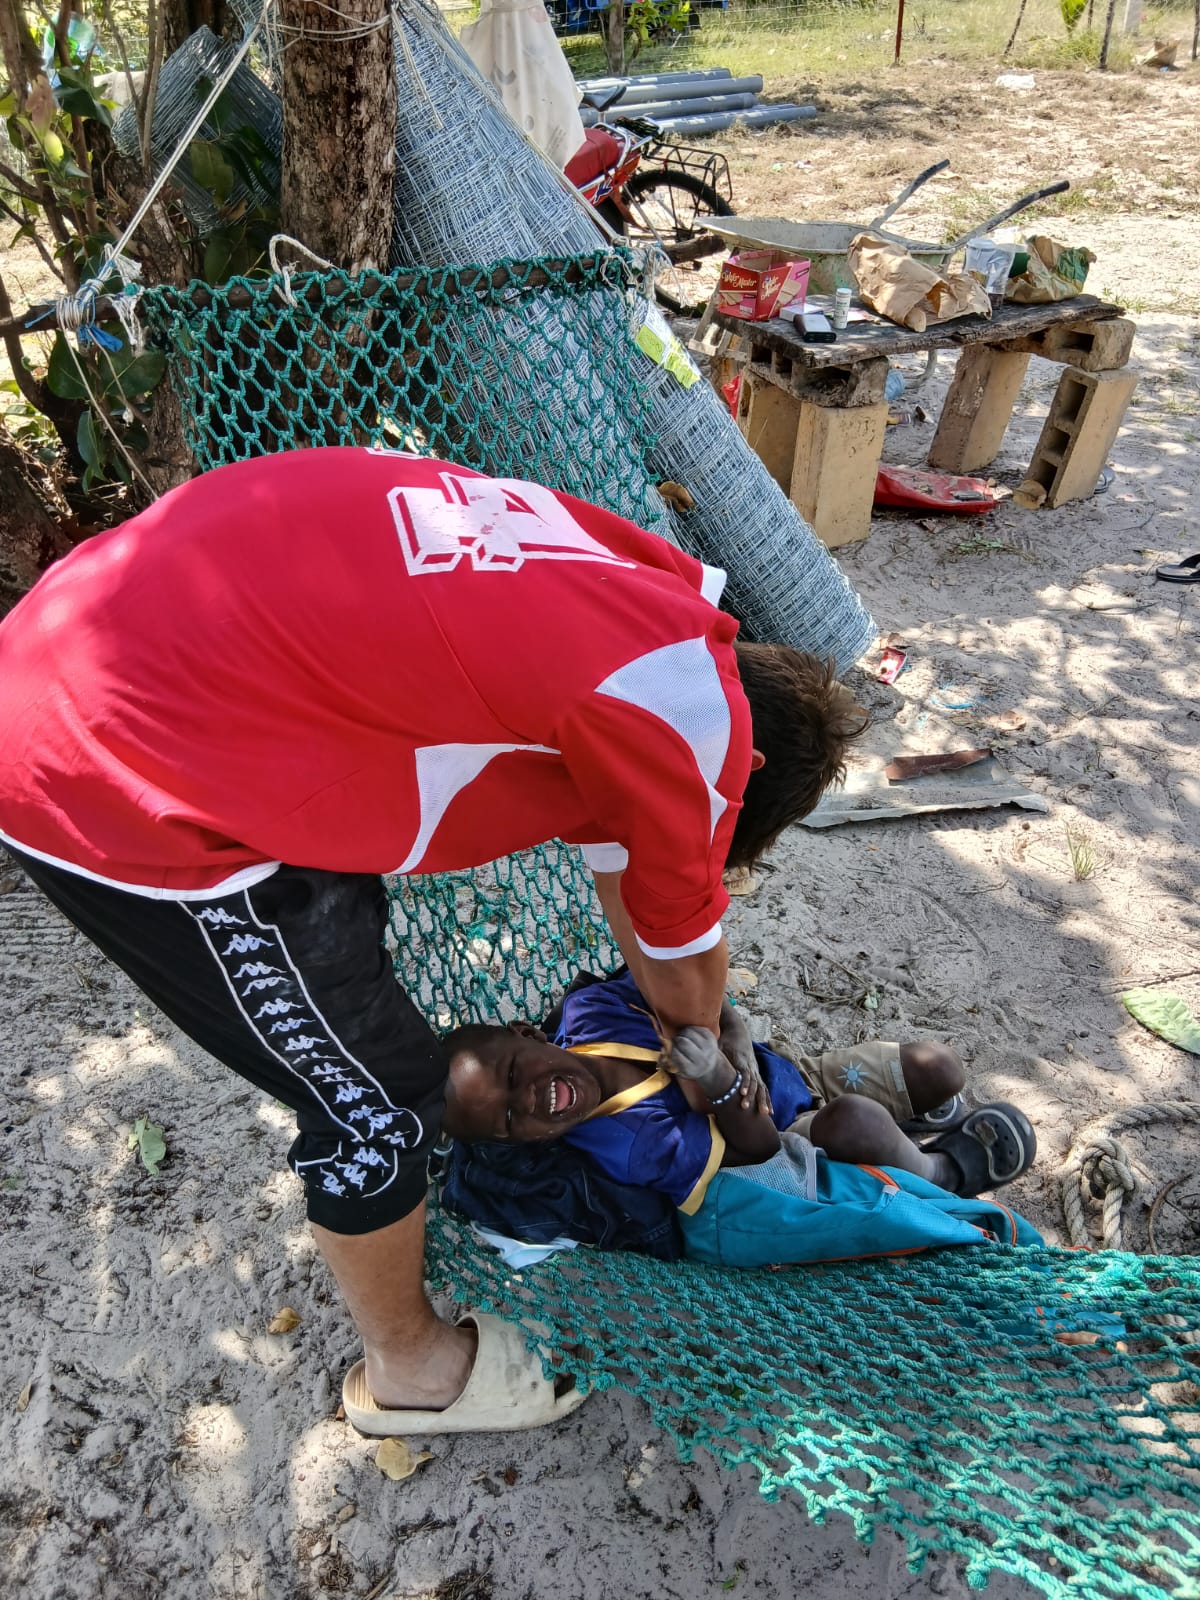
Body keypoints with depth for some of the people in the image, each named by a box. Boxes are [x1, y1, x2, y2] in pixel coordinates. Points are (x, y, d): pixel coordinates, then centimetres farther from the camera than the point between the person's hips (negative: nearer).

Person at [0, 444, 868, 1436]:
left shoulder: (631, 582, 12)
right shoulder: (690, 709, -15)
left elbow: (617, 852, 23)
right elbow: (689, 944, 4)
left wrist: (676, 1026, 33)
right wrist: (702, 1041, 26)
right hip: (122, 786, -10)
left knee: (344, 931, 28)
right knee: (379, 1096, 6)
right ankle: (410, 1370, 34)